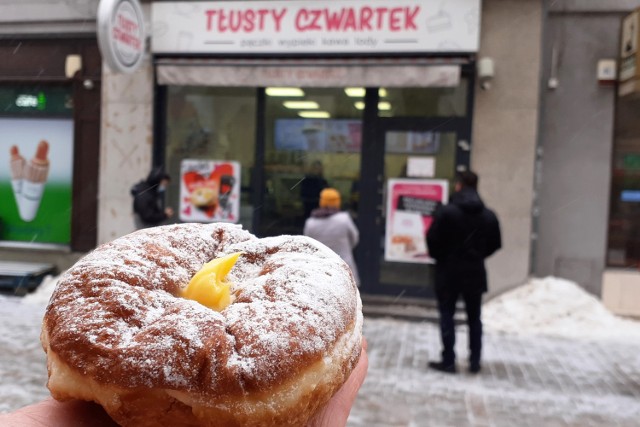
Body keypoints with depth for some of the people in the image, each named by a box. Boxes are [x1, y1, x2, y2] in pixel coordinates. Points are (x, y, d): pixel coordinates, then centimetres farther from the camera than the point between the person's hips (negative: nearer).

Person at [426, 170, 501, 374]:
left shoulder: (446, 211, -13)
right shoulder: (489, 215, 1)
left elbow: (432, 239, -12)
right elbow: (495, 243, 6)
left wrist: (439, 257, 7)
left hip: (449, 270, -3)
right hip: (475, 272, 4)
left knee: (447, 316, 7)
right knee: (474, 318, 15)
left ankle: (448, 361, 8)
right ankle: (475, 362, 19)